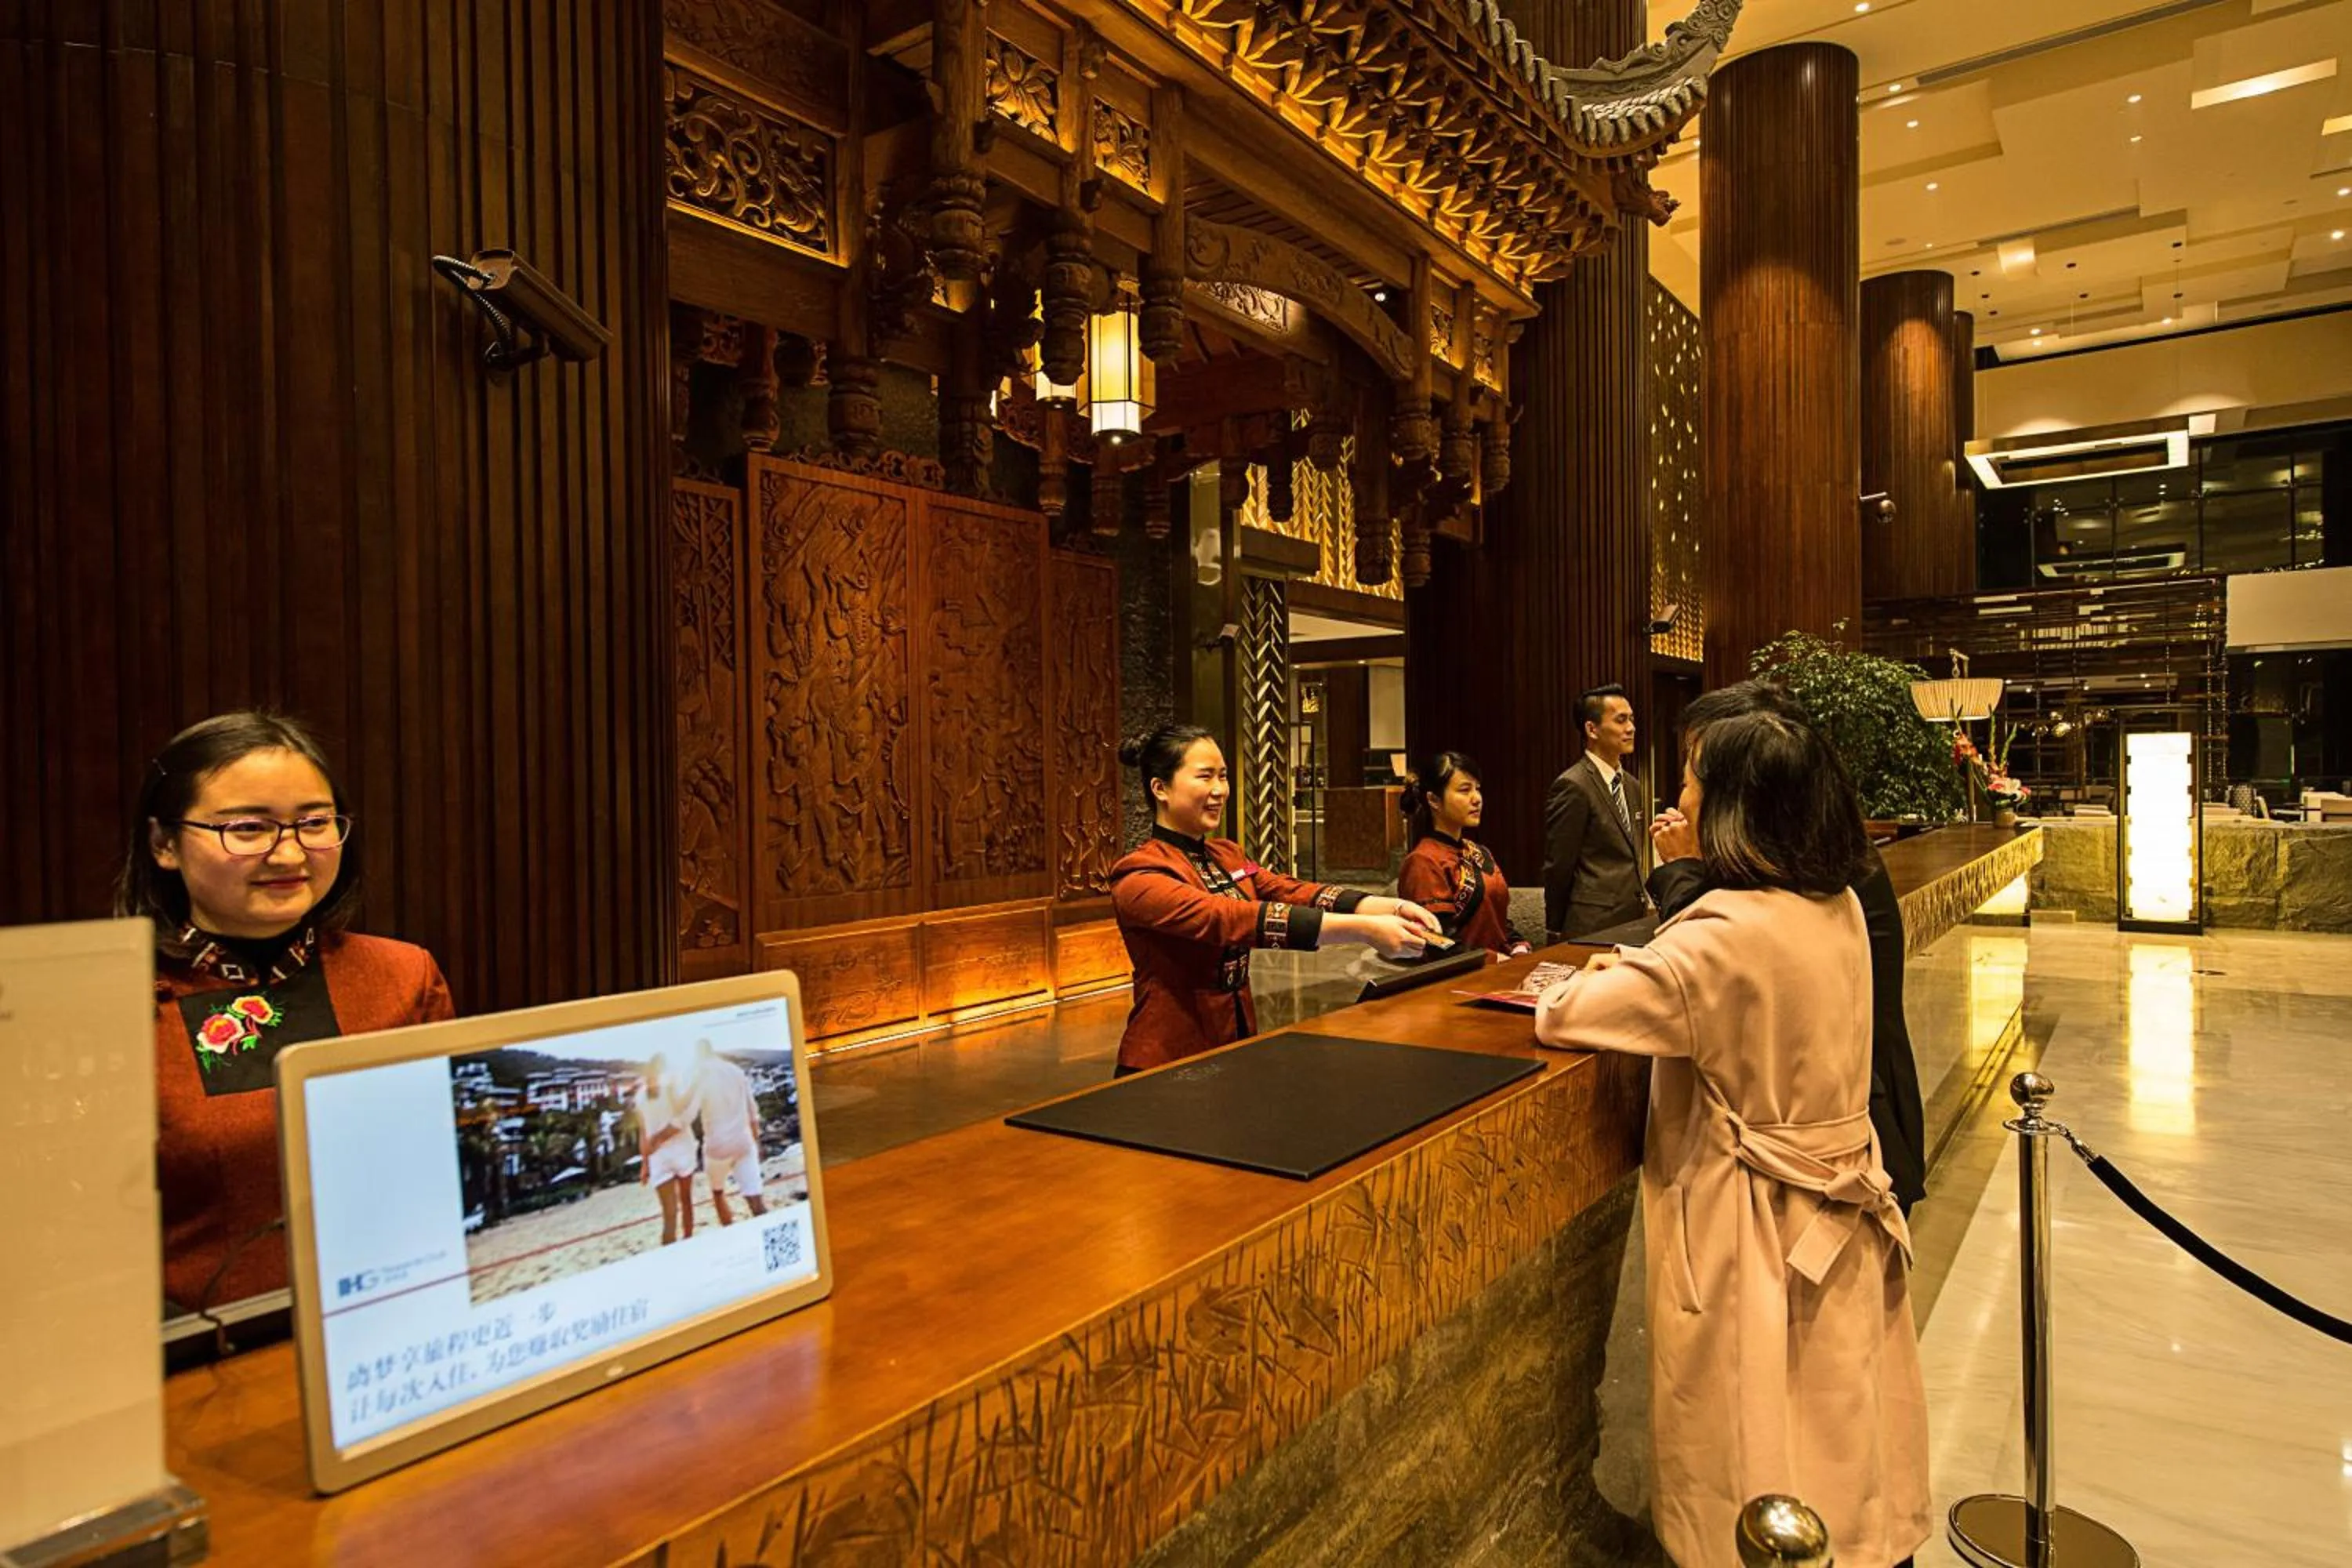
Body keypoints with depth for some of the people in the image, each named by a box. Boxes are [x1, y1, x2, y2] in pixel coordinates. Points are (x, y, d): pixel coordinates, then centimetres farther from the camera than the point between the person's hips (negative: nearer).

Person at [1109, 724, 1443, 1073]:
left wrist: (1392, 908, -22)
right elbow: (1229, 920, -27)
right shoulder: (1138, 876, -14)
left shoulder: (1228, 857, 9)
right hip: (1169, 1064, -6)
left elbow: (1296, 893, -6)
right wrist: (1363, 929, -33)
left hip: (1238, 1045, 7)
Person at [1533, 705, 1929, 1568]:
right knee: (1840, 1436, 23)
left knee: (1759, 1450, 11)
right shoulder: (1840, 910, -2)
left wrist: (1616, 976, 0)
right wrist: (1643, 968, 7)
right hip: (1841, 1213, 7)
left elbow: (1561, 1015, -21)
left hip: (1755, 1223, -7)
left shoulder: (1726, 935, -27)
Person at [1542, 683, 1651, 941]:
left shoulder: (1630, 784, 15)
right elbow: (1558, 868, -11)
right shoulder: (1573, 786, -13)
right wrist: (1556, 933, -7)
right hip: (1594, 928, -8)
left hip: (1632, 922, 8)